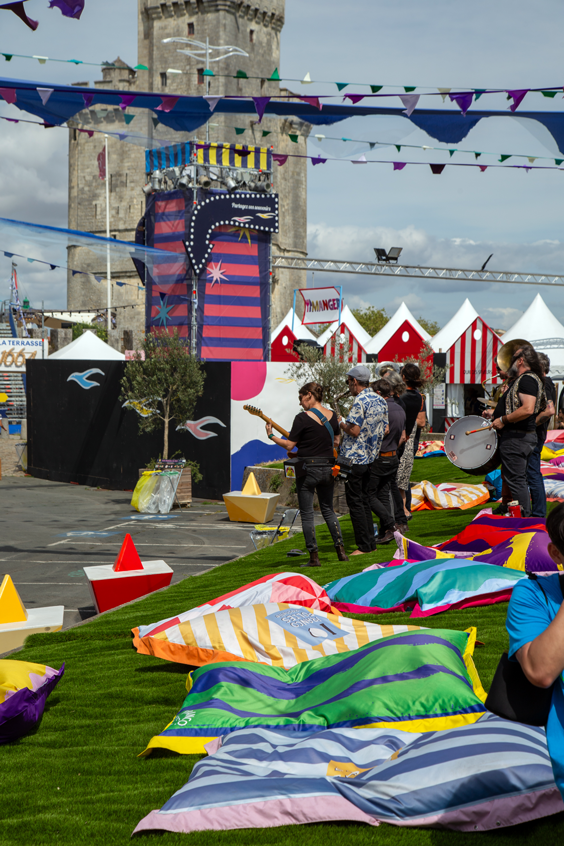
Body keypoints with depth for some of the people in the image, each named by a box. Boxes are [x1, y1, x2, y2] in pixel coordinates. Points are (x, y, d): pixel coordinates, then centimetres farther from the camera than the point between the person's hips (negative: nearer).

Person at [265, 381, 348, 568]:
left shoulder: (302, 418, -13)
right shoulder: (332, 415, 6)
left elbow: (289, 445, -11)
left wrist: (270, 435, 2)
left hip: (308, 469, -6)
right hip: (328, 468, 6)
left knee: (306, 514, 2)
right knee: (328, 510, 18)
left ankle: (314, 557, 1)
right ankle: (341, 550, 12)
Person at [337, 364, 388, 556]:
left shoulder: (360, 401, -16)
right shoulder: (381, 401, 10)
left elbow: (354, 431, -21)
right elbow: (385, 430, 13)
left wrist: (341, 423, -4)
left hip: (354, 458, -9)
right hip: (370, 457, 9)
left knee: (355, 501, -2)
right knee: (364, 499, 16)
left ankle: (363, 546, -1)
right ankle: (371, 542, 17)